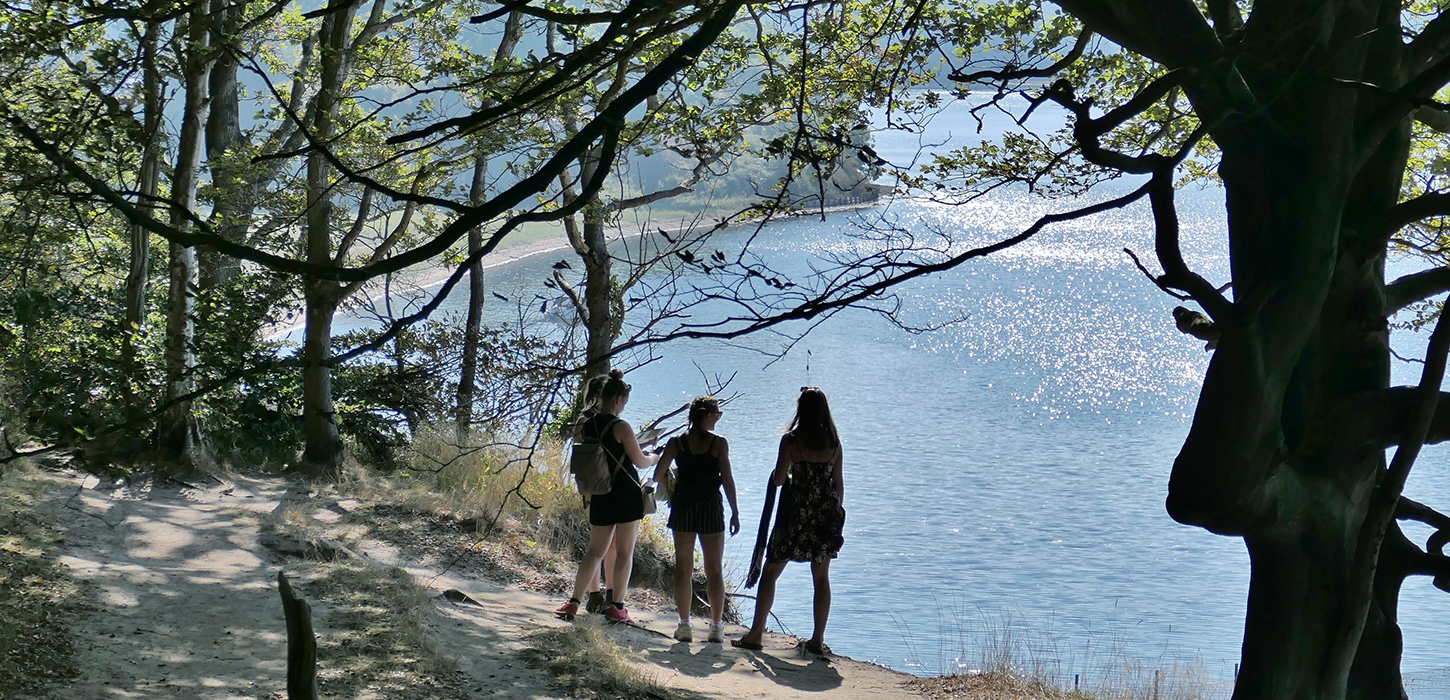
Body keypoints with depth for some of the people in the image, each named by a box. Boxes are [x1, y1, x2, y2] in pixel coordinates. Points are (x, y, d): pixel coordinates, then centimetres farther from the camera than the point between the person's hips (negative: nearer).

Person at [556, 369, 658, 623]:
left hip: (601, 496, 5)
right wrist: (653, 458, 15)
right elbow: (640, 461, -5)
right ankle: (616, 606, 6)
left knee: (594, 550, 13)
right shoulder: (621, 427, -14)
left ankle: (573, 602, 5)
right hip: (627, 495, -5)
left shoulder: (586, 427, 2)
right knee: (624, 552, 4)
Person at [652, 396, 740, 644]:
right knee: (714, 570, 7)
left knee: (683, 568, 9)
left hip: (683, 509, 2)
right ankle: (716, 627, 9)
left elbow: (658, 475, -4)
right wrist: (735, 512, -2)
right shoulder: (719, 443, -6)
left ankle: (684, 625, 9)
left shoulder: (677, 442, -1)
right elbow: (727, 479, -8)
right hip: (711, 509, -2)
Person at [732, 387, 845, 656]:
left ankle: (756, 634, 7)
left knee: (771, 571, 7)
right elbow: (838, 482, 5)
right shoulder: (833, 441, 1)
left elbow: (779, 479, -9)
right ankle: (818, 640, 9)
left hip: (797, 512, -3)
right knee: (821, 576, 10)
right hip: (827, 512, 3)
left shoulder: (790, 440, -9)